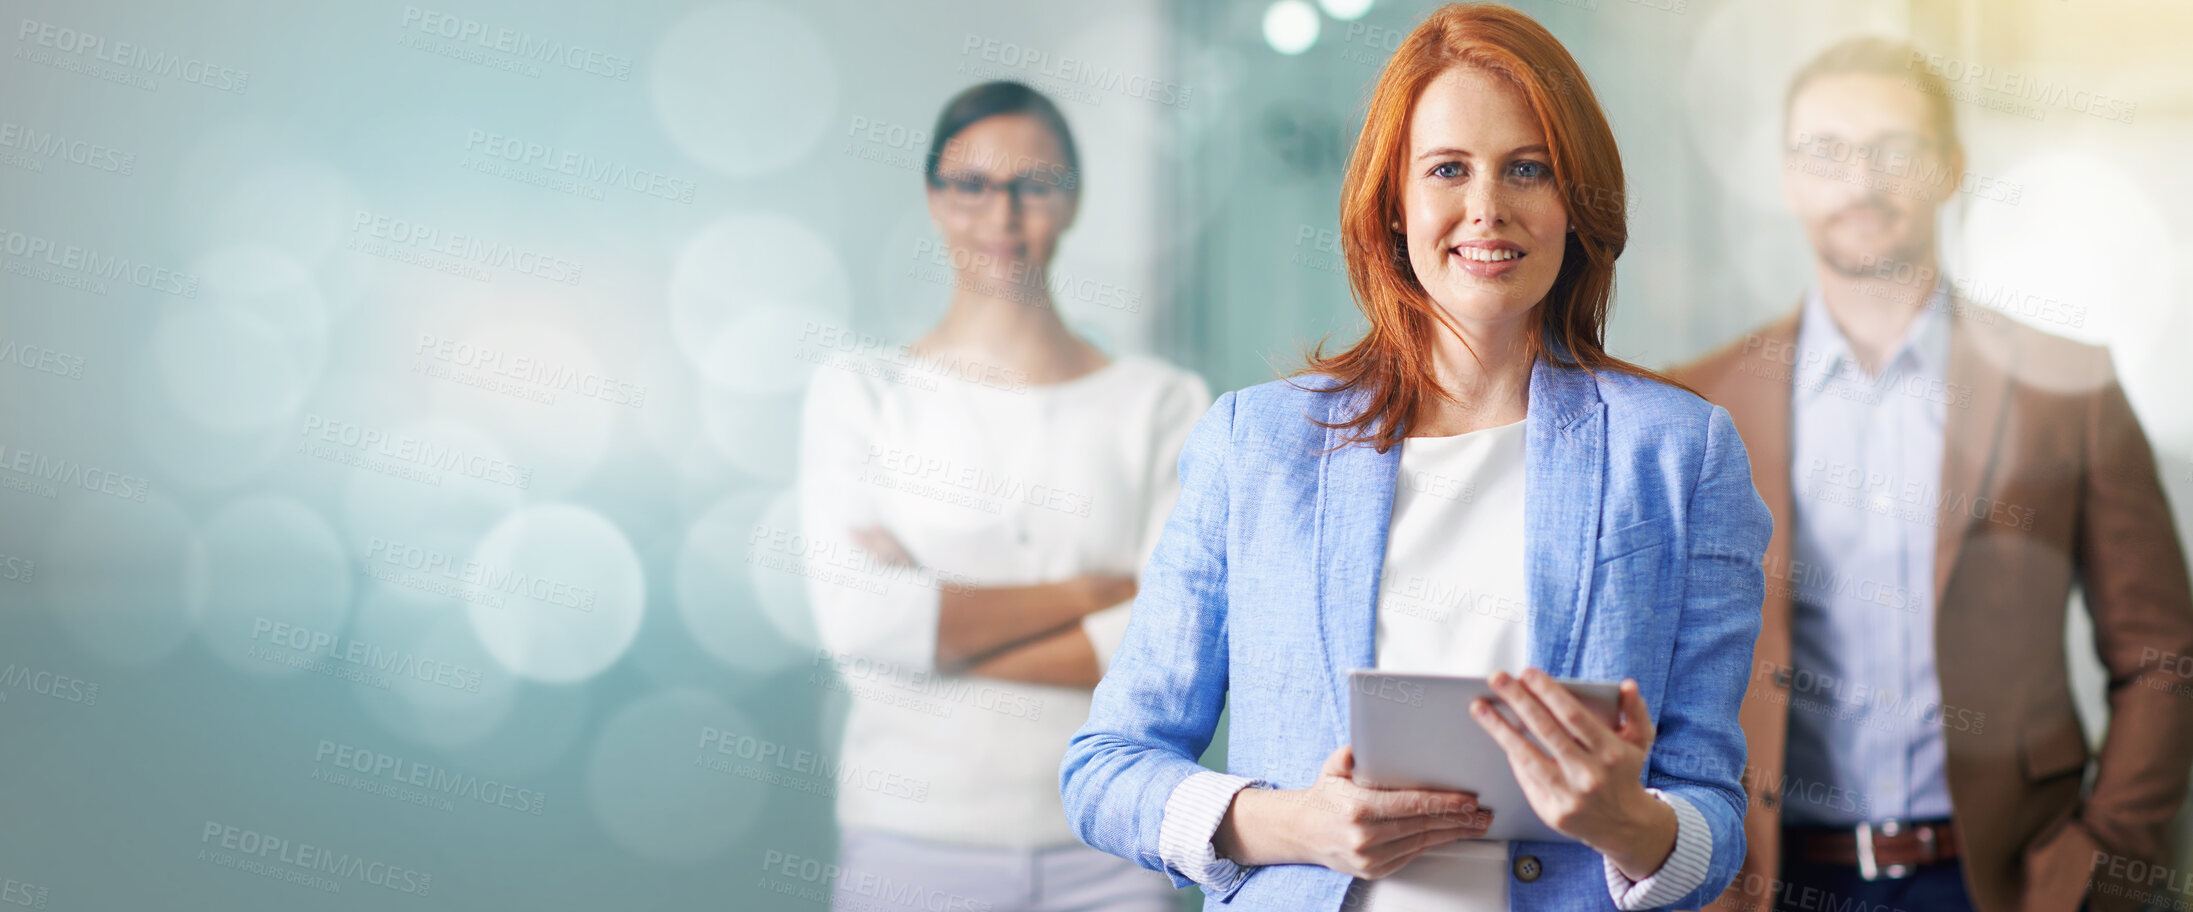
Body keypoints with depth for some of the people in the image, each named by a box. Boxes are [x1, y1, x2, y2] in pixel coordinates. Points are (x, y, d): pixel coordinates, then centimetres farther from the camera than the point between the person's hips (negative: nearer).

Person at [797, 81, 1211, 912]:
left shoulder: (1164, 403, 3)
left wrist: (937, 624, -10)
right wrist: (1080, 594, -9)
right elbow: (856, 622, -9)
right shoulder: (859, 396, 4)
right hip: (912, 845, 0)